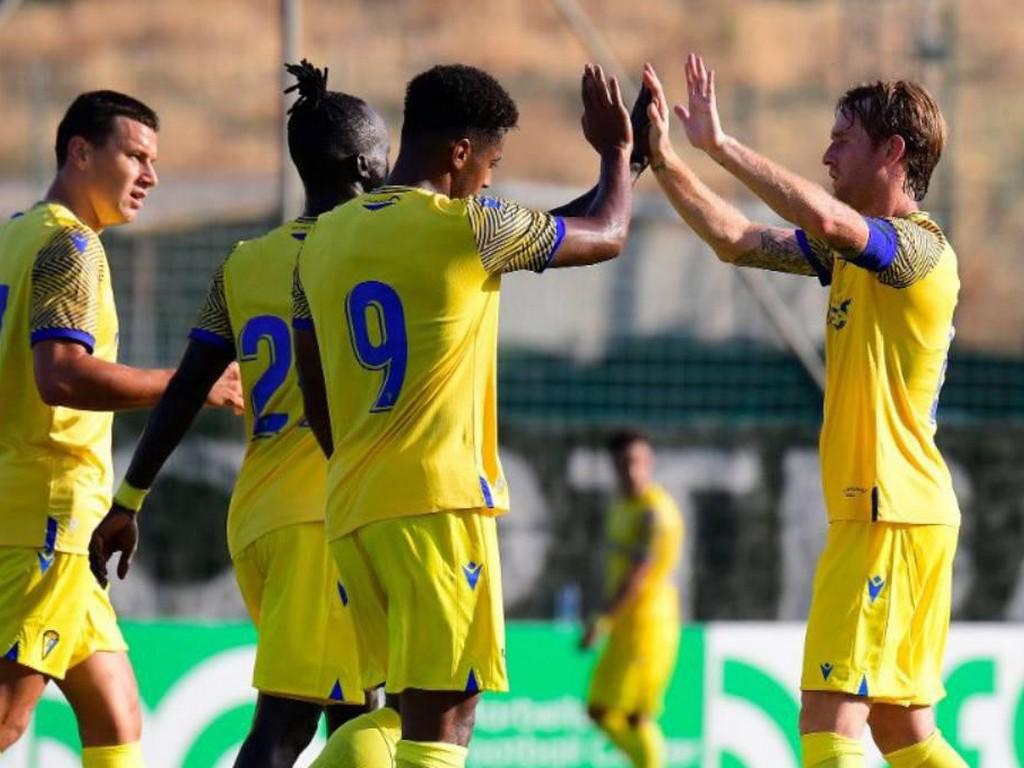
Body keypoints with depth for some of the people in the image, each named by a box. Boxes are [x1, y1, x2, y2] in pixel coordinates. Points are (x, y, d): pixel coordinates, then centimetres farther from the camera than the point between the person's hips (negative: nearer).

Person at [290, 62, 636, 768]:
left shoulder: (325, 239, 12)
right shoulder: (465, 227, -6)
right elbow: (607, 235, 8)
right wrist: (617, 151, 25)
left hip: (354, 507, 7)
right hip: (439, 504, -7)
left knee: (398, 706, 15)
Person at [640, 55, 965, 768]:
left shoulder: (918, 247, -13)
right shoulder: (853, 249, 15)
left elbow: (825, 217, -32)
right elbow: (737, 240, 20)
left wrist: (722, 145, -25)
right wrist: (665, 158, 13)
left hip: (890, 514, -10)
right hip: (887, 513, 10)